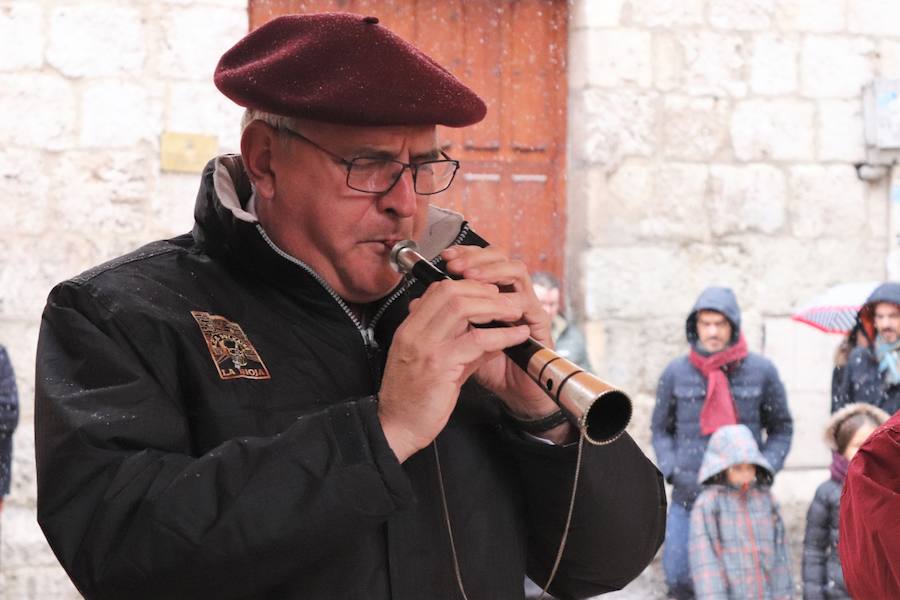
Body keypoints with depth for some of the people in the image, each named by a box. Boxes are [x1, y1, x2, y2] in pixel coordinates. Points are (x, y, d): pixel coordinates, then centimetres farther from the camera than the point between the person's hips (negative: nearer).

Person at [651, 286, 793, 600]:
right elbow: (660, 429, 14)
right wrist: (672, 471, -2)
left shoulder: (762, 371, 1)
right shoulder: (676, 373, 3)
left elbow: (782, 428, 10)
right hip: (689, 497, 1)